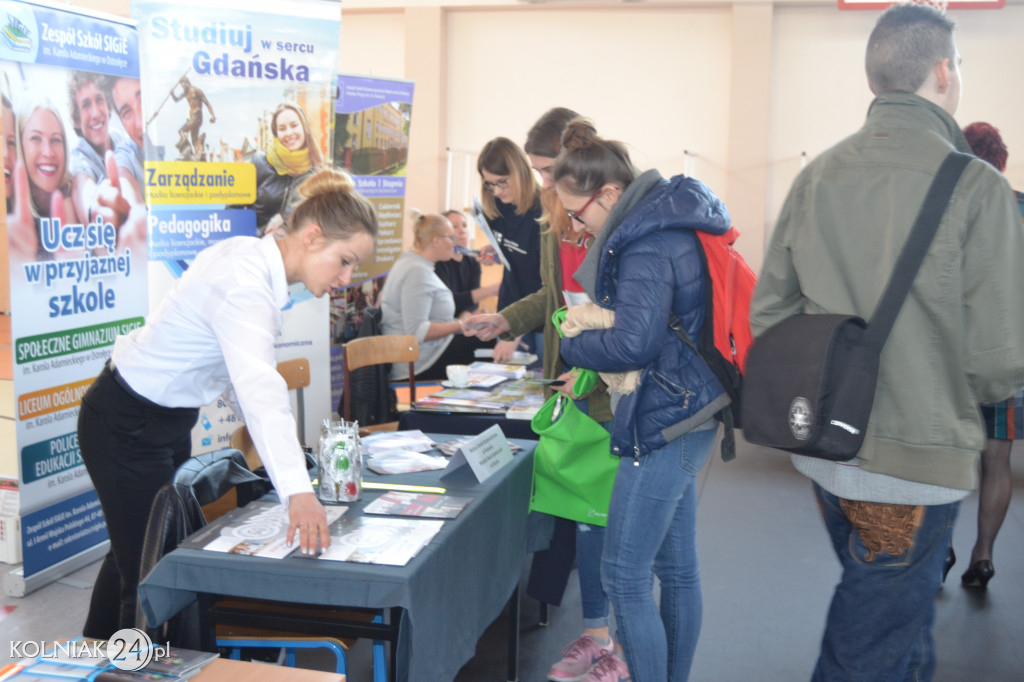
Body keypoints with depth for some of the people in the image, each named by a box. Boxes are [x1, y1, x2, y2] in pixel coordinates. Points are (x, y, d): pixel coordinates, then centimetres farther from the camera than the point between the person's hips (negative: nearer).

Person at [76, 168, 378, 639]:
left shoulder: (252, 258, -3)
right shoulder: (244, 285, -32)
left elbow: (238, 364, 6)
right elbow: (259, 389, -47)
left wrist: (282, 451, -1)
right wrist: (298, 491, -58)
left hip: (167, 422, 10)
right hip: (126, 428, -10)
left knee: (132, 553, 24)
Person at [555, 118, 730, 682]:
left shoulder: (646, 243, -19)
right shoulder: (663, 222, 12)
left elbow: (634, 341, -28)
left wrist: (568, 344, -11)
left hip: (664, 421, -10)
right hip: (686, 412, 10)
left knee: (624, 575, -3)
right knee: (677, 567, 19)